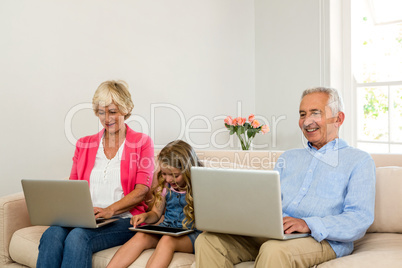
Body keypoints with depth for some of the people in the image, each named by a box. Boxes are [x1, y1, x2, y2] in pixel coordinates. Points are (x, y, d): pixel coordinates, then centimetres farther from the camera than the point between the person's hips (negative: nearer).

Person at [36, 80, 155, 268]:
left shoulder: (142, 142, 7)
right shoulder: (84, 144, 20)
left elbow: (142, 190, -2)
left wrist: (109, 210, -17)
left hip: (123, 219, -3)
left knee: (78, 237, -34)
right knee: (52, 234, -30)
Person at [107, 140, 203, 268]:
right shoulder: (165, 186, 8)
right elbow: (156, 213, 17)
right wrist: (145, 216, -5)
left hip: (191, 234, -4)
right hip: (166, 228, 5)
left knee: (167, 239, -36)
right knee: (141, 236, -25)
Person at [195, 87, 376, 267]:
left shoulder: (359, 161, 7)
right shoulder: (288, 158, 26)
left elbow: (360, 218, -6)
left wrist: (308, 224, -23)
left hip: (322, 239, -5)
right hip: (271, 233, 5)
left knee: (274, 250, -38)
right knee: (207, 240, -18)